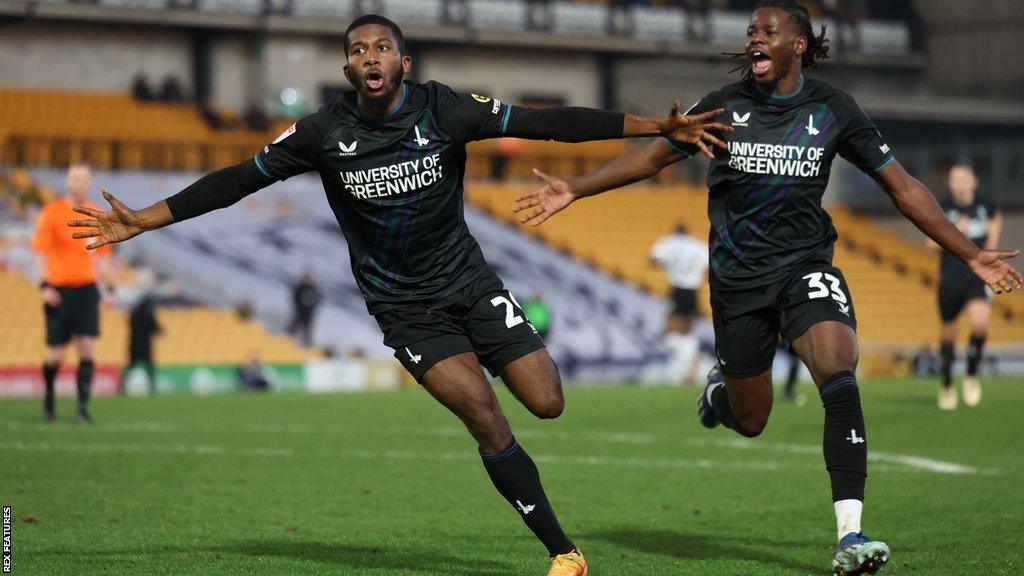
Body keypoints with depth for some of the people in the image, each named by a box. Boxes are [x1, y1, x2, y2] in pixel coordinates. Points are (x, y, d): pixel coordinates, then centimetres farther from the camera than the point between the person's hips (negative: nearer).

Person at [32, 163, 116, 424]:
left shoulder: (97, 215, 8)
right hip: (58, 290, -3)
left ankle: (83, 407, -8)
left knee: (86, 348, -9)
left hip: (86, 289, 3)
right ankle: (48, 399, 28)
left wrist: (109, 288, 12)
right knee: (56, 355, 1)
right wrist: (44, 285, -17)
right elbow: (40, 252, -7)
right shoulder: (51, 212, -4)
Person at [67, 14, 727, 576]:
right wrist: (142, 221, -7)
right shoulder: (326, 132, -10)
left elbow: (550, 122, -12)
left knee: (548, 403, -7)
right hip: (406, 309, -2)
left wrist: (659, 126, -16)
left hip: (471, 283, 2)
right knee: (483, 413, -19)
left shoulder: (444, 110, -10)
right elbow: (240, 179, -4)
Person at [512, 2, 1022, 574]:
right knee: (749, 420, 7)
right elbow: (653, 156, 10)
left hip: (807, 266, -1)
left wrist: (970, 255, 0)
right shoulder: (725, 106, -2)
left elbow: (902, 186, 3)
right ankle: (720, 390, 48)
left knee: (839, 374, -27)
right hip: (738, 279, 1)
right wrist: (576, 189, 2)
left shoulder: (833, 109, -2)